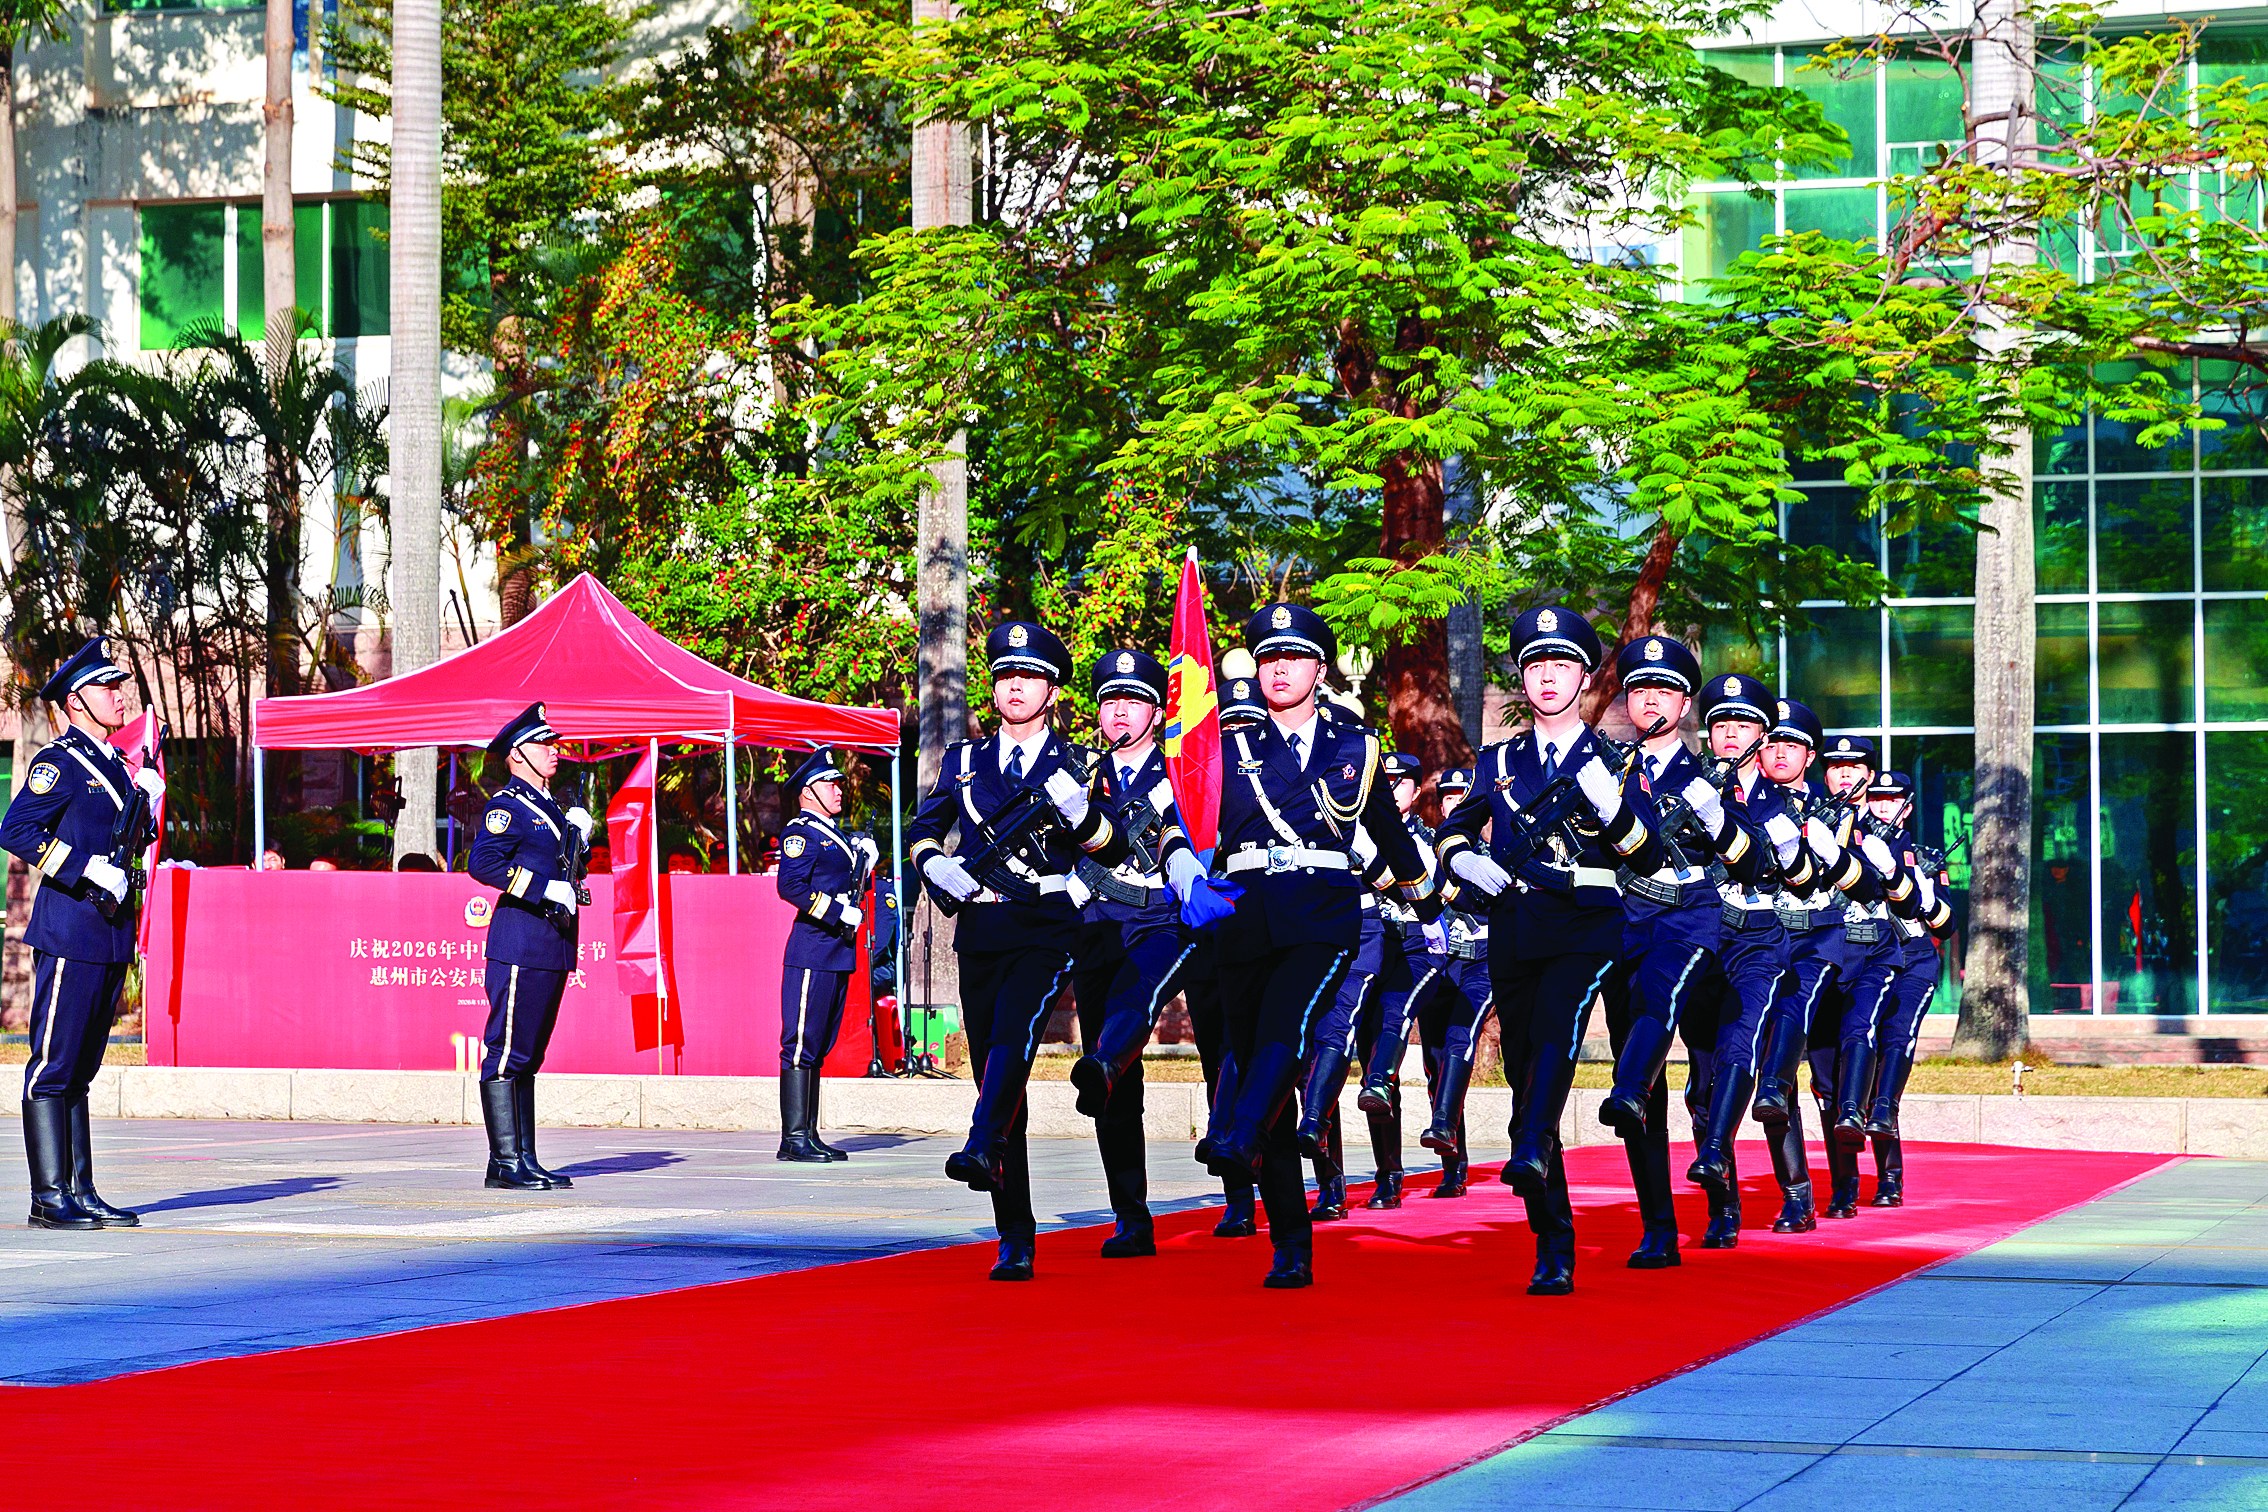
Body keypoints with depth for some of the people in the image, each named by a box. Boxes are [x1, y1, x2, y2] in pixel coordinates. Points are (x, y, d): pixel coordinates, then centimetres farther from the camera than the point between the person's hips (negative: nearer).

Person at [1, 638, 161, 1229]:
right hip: (70, 935, -9)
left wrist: (146, 799, 8)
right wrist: (89, 870, -20)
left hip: (110, 936, 9)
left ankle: (80, 1192, 14)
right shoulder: (59, 763, -8)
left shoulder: (113, 764, 18)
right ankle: (49, 1197, -5)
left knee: (79, 1070, 12)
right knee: (52, 1068, -5)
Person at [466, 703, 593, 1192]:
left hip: (552, 946, 9)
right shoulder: (507, 805, -8)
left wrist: (578, 835, 10)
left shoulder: (550, 807, 21)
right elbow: (483, 863, -20)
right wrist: (547, 889, -21)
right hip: (521, 944, -9)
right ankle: (504, 1164, -7)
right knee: (507, 1053, -7)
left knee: (526, 1058, 12)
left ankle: (524, 1160, 15)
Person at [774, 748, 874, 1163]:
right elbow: (791, 887, -19)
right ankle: (794, 1137, -9)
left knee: (818, 1047, 11)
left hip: (838, 954, 10)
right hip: (812, 953, -10)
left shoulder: (835, 836, 22)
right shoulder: (800, 832, -7)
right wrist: (839, 912, -18)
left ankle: (808, 1135, 14)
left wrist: (865, 861, 7)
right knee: (801, 1044, -9)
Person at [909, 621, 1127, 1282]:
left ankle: (982, 1148, -52)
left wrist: (1081, 813, -14)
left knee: (1015, 1032, -30)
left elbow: (1115, 851, 5)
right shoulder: (963, 760, 15)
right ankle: (1015, 1238, 5)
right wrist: (935, 864, -1)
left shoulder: (1076, 764, 8)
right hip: (979, 931, 3)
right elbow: (922, 829, 20)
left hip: (1046, 930, -3)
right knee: (992, 1067, 1)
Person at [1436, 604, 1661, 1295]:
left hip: (1586, 927, -3)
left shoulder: (1613, 761, 8)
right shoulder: (1500, 761, 16)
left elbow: (1650, 859, 3)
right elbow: (1454, 830, 25)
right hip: (1513, 927, 3)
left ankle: (1532, 1151, -57)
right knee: (1526, 1080, 1)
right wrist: (1464, 859, 2)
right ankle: (1553, 1254, 5)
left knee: (1558, 1030, -33)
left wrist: (1612, 806, -15)